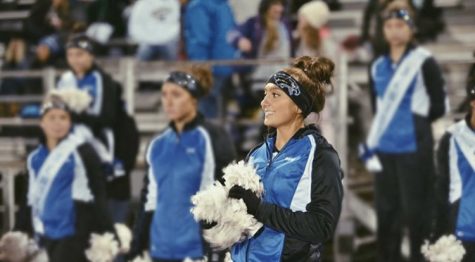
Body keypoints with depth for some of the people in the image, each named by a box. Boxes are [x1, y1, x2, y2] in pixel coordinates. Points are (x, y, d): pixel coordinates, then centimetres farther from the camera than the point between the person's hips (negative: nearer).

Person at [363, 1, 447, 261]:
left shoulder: (423, 62, -5)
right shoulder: (378, 67, 12)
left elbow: (439, 106, -2)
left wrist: (415, 120, 5)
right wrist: (372, 142, 8)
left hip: (414, 148, -5)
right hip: (384, 149, 6)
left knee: (416, 210, -3)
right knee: (386, 210, 12)